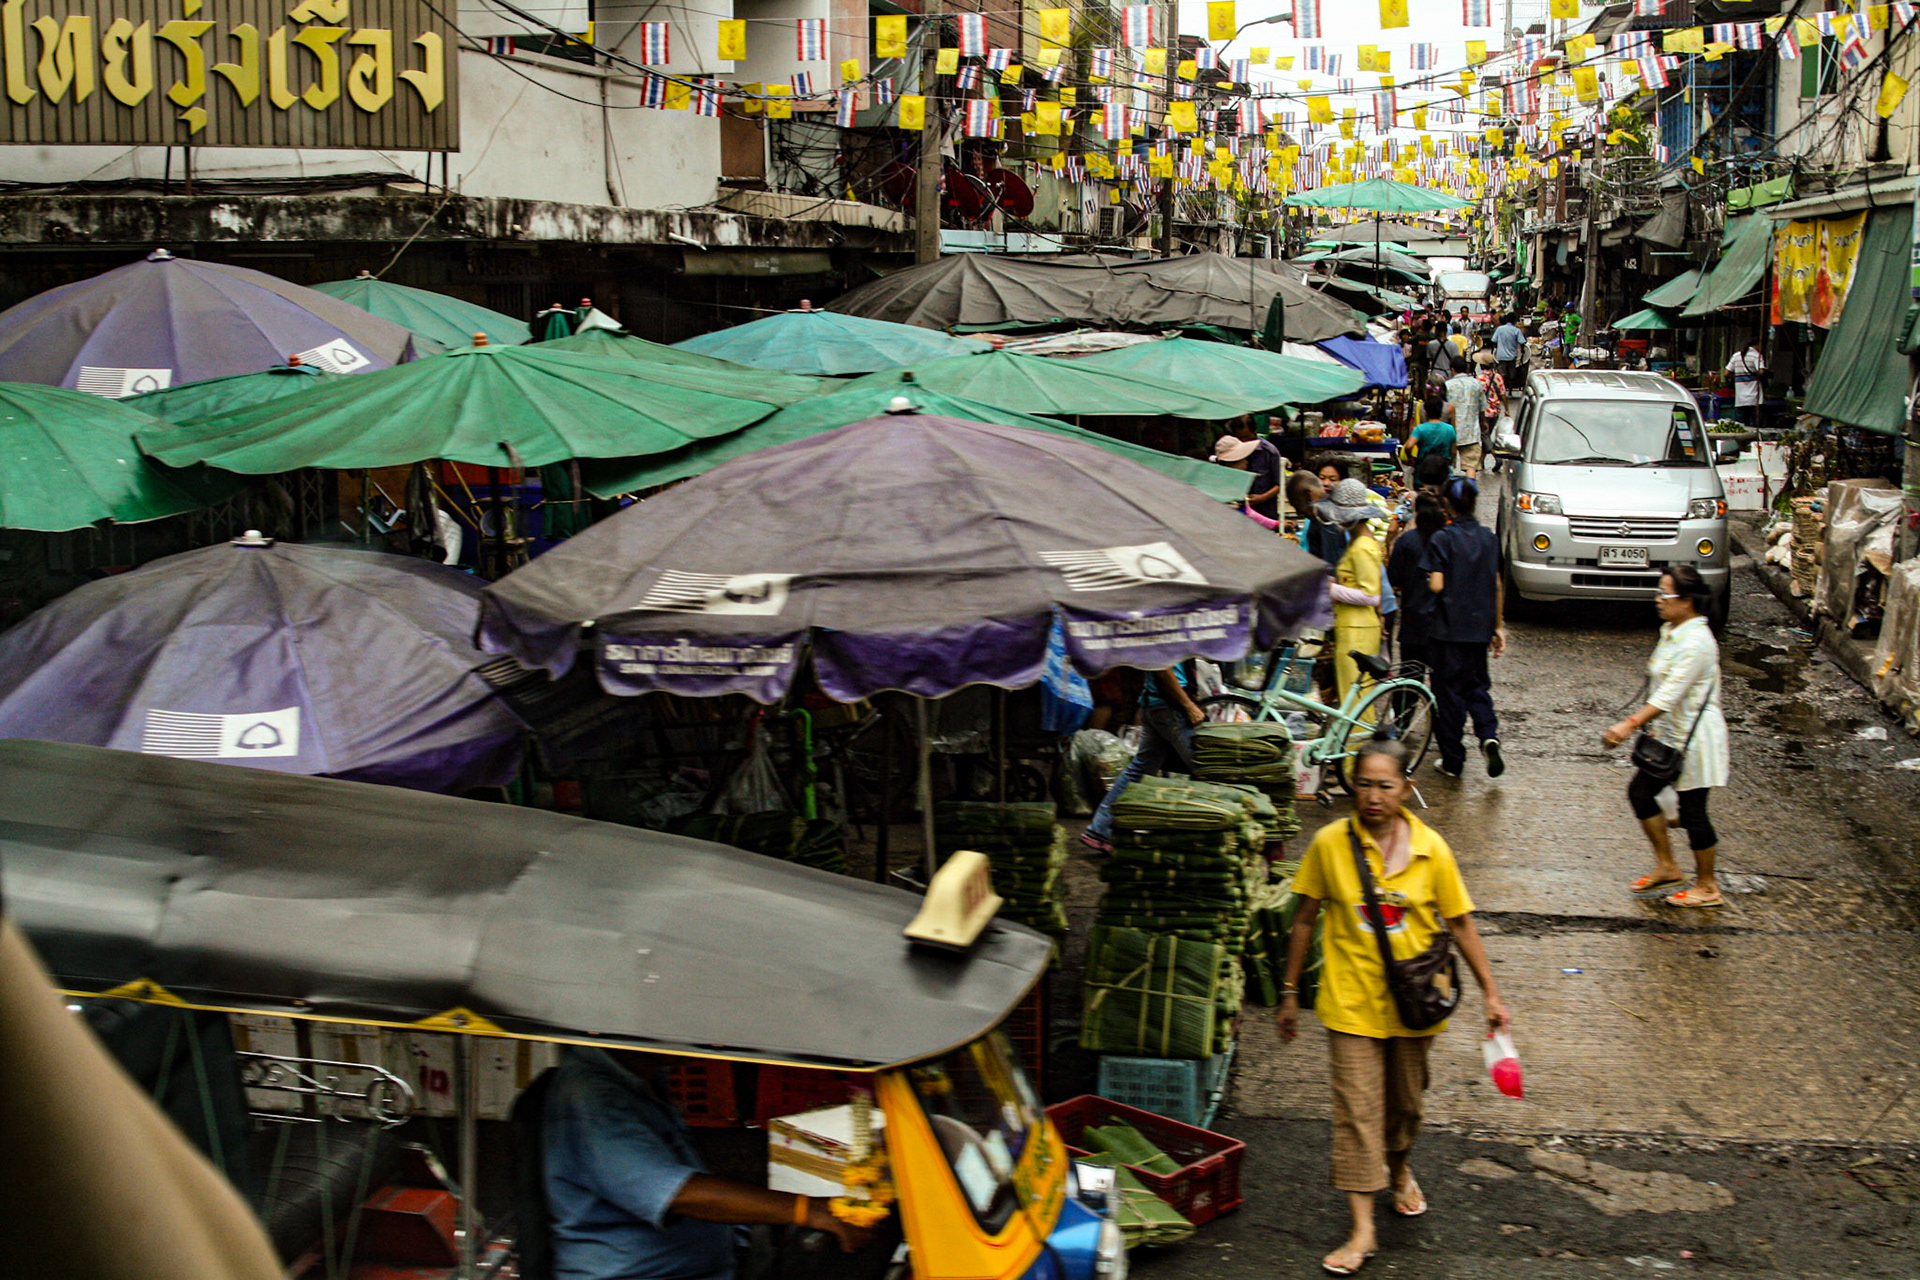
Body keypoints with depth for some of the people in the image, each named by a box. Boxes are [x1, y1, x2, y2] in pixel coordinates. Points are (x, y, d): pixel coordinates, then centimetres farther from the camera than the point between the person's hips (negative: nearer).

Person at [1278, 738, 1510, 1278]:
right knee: (1357, 1111, -2)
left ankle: (1400, 1167, 49)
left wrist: (1490, 993, -1)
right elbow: (1305, 919, 0)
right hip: (1351, 1002, -1)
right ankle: (1362, 1229, 4)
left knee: (1406, 1100, 19)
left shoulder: (1431, 848, -8)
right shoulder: (1329, 843, -10)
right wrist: (1290, 992, 4)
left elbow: (1460, 923, 0)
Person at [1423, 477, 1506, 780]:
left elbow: (1436, 585, -17)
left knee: (1449, 692, 5)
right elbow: (1497, 587, 7)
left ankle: (1453, 761, 10)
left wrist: (1429, 578, 6)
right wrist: (1498, 627, 14)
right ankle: (1489, 736, -7)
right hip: (1480, 627, 4)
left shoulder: (1442, 538, -12)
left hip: (1448, 628, -4)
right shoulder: (1489, 538, 3)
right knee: (1477, 686, 18)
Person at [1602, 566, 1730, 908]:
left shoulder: (1696, 642, -23)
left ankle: (1707, 888, 14)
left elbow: (1670, 694, -28)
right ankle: (1667, 867, 25)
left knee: (1692, 810, 0)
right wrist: (1638, 725, 16)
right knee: (1640, 792, 13)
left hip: (1694, 738, -10)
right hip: (1670, 735, 10)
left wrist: (1631, 724, -32)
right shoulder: (1672, 631, 8)